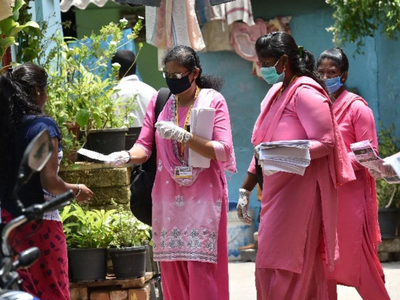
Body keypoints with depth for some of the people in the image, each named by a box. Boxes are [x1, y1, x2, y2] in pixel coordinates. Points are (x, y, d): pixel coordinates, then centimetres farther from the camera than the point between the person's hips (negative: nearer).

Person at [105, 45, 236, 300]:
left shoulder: (213, 101, -2)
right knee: (172, 271, 3)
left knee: (202, 272, -8)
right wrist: (127, 156, -21)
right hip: (168, 199, 3)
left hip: (203, 198, -3)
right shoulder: (159, 101, 8)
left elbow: (223, 151, -12)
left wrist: (183, 136, -24)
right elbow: (145, 146, 2)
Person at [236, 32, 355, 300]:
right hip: (278, 191, 9)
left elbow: (325, 143, -18)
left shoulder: (306, 92, -11)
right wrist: (246, 189, 21)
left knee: (279, 268, -11)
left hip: (300, 190, -9)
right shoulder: (276, 93, 17)